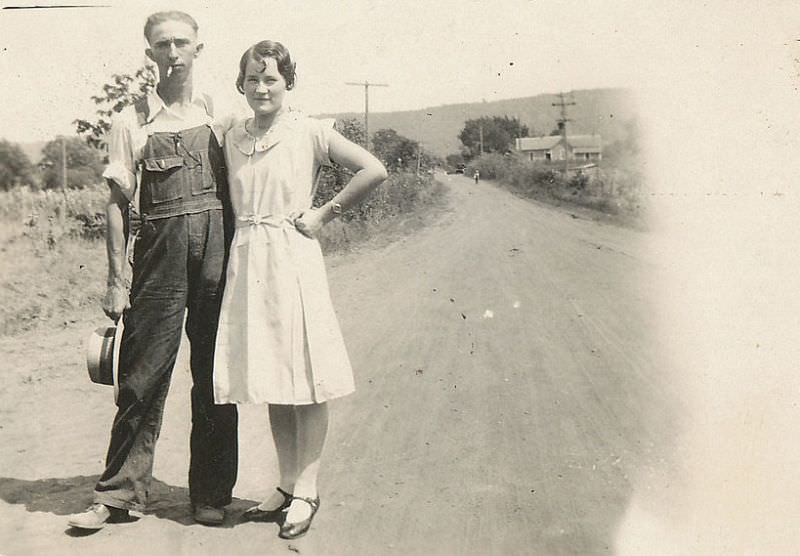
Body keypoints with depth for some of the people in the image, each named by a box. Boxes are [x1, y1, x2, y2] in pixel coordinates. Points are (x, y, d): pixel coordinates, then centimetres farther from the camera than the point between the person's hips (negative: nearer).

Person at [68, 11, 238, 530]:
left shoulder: (219, 115, 9)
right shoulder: (133, 121, 3)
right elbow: (118, 203, 2)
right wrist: (117, 279, -4)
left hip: (217, 252, 2)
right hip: (159, 253, -1)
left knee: (215, 376, 6)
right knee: (143, 376, 1)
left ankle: (212, 495, 16)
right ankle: (120, 493, 13)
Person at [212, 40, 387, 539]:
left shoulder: (309, 132, -4)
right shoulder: (232, 139, 10)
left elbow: (374, 171, -9)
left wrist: (325, 214, -6)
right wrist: (240, 242, 6)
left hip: (294, 259, -5)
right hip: (248, 262, 5)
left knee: (305, 380, -1)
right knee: (270, 381, 10)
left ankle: (307, 490, 10)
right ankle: (287, 486, 21)